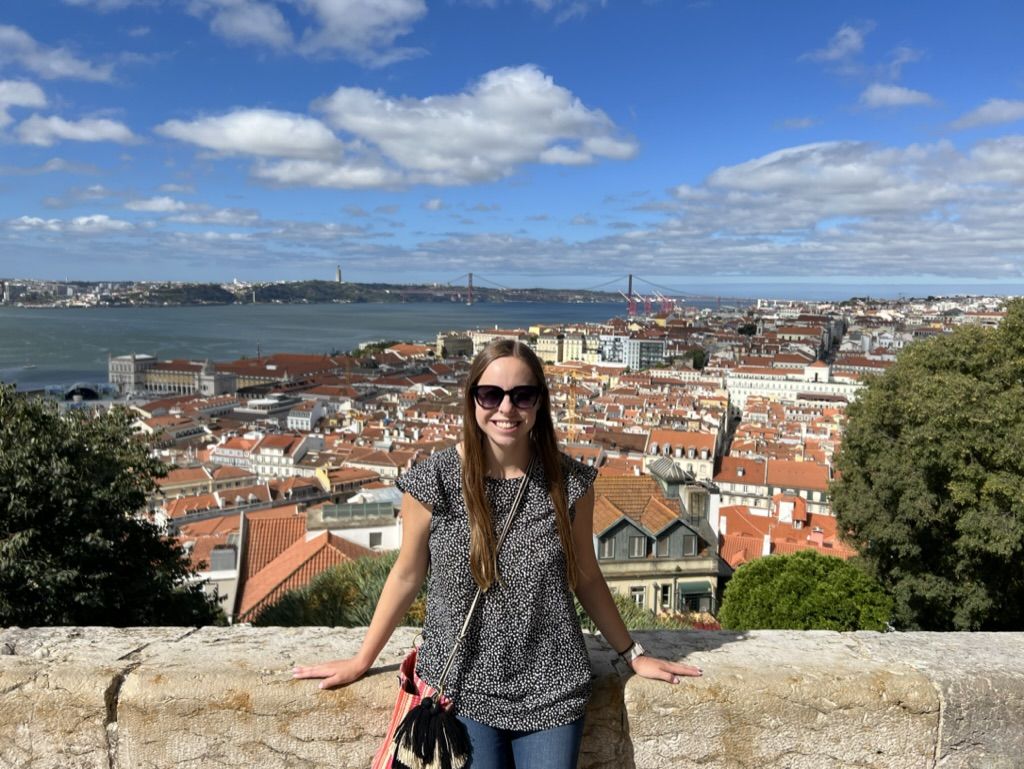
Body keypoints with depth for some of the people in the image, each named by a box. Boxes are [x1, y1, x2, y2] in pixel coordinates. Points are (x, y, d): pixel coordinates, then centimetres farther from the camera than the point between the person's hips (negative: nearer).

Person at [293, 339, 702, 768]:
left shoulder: (569, 482, -7)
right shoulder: (433, 481, -11)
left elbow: (585, 577, 6)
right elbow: (407, 574, 1)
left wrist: (632, 654, 12)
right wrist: (362, 661, 7)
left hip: (551, 691, 2)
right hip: (461, 688, -1)